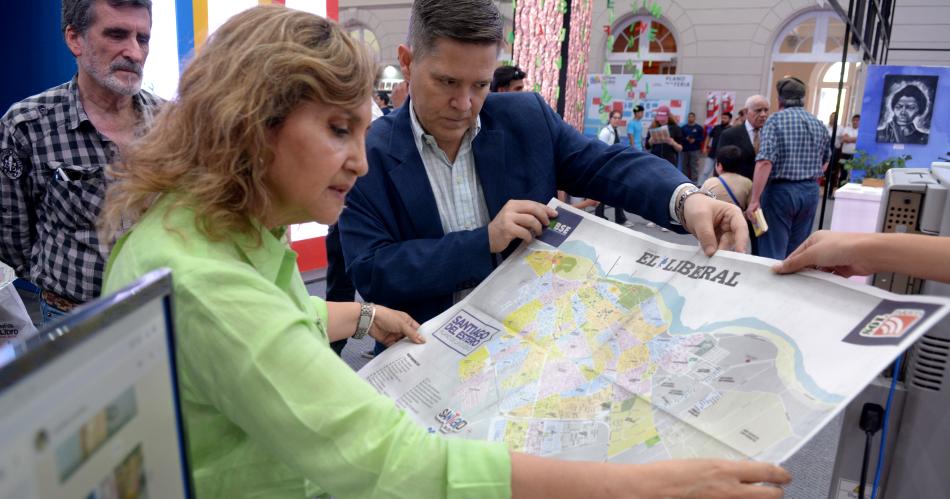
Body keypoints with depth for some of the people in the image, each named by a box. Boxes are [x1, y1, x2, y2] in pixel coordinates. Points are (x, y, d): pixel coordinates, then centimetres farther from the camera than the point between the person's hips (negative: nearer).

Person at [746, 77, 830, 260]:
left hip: (780, 190, -6)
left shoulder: (776, 120, -8)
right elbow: (825, 161, 21)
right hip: (811, 192, 6)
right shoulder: (819, 124, 10)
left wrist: (754, 200, -21)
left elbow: (765, 161, -20)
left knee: (772, 254, 0)